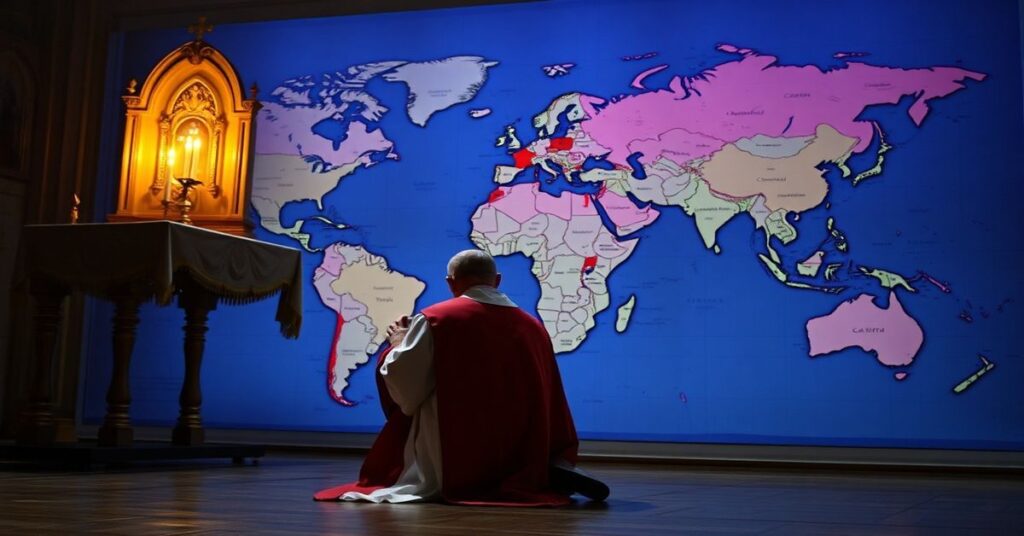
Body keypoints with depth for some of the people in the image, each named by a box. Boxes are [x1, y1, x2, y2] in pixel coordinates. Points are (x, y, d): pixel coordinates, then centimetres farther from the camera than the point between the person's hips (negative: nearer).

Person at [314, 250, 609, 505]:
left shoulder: (434, 320, -7)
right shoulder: (532, 325, 6)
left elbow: (403, 387, -5)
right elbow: (550, 403, 13)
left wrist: (399, 345, 11)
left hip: (453, 468, -5)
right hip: (522, 461, 5)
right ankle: (552, 469, -3)